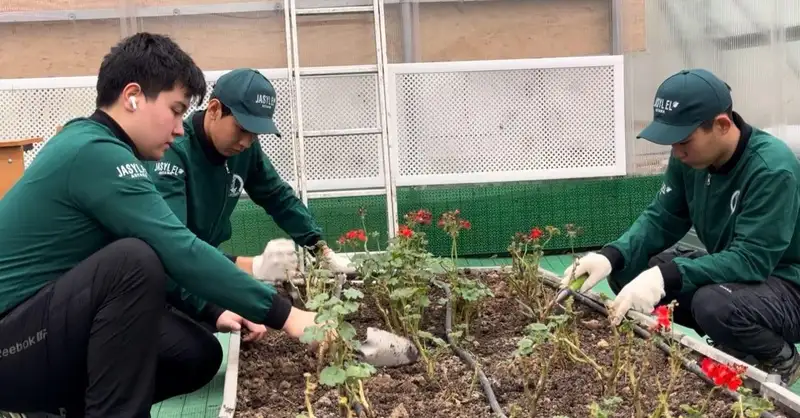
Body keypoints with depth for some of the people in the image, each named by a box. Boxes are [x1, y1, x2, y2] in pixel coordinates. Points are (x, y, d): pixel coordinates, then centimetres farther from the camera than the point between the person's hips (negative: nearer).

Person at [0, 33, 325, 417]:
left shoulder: (89, 144, 10)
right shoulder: (95, 153, -20)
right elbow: (180, 252, -26)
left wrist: (210, 310, 12)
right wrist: (283, 314, -22)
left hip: (56, 320, 9)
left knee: (198, 354, 0)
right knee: (134, 260, -31)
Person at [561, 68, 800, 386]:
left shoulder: (773, 168, -28)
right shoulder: (688, 158, -8)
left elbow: (751, 259, -33)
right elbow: (660, 220, -4)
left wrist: (666, 275, -44)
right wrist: (610, 256, -23)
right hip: (730, 269, 7)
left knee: (716, 305, -38)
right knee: (626, 270, -6)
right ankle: (731, 342, 9)